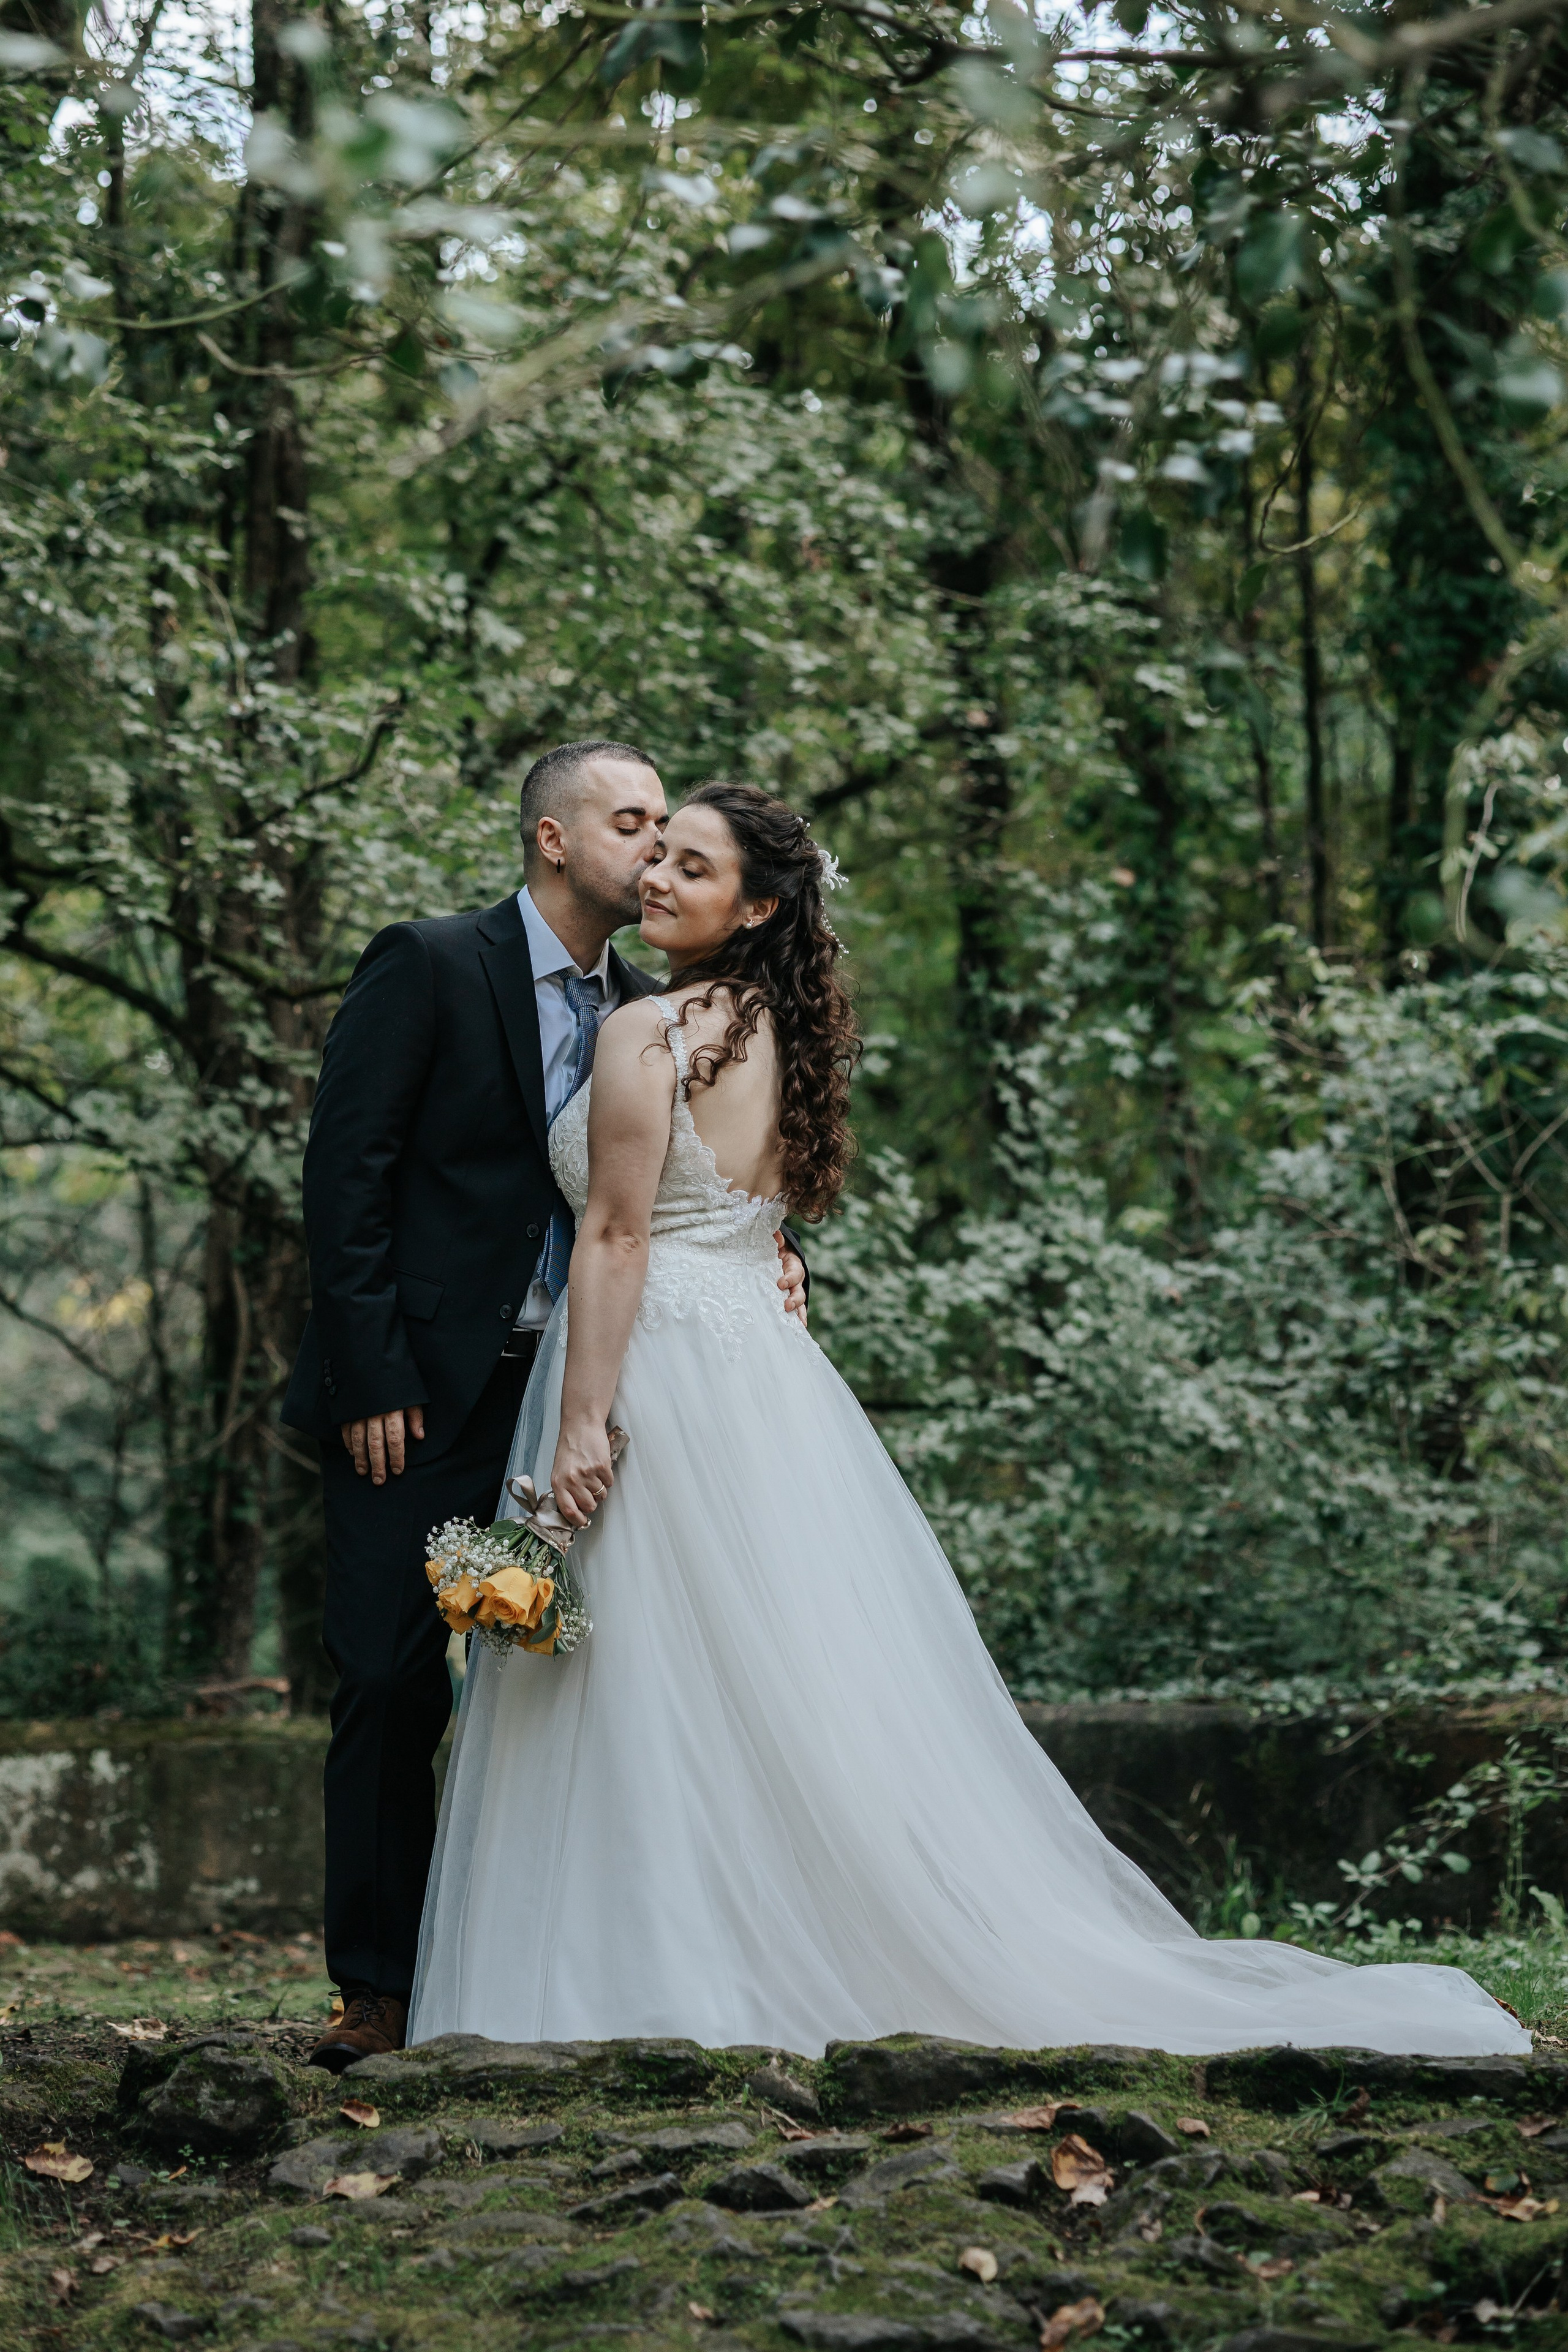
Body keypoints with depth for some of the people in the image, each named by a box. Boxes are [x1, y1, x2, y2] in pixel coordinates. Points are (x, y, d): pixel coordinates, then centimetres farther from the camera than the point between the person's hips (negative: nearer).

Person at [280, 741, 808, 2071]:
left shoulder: (644, 1012, 11)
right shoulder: (429, 966, -7)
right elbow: (346, 1174, -10)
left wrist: (765, 1268, -5)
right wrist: (372, 1381, -15)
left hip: (564, 1398, 5)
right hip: (420, 1398, -5)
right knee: (393, 1689, -3)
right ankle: (380, 1987, 6)